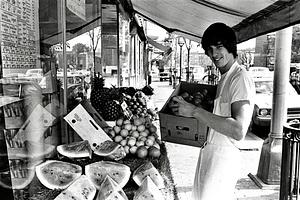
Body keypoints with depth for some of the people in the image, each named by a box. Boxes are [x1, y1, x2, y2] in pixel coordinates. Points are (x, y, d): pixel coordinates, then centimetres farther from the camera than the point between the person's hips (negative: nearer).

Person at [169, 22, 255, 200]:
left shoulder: (240, 78, -17)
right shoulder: (225, 78, 12)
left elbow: (238, 131, -29)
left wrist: (195, 111, -29)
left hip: (223, 157, -9)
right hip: (210, 152, 9)